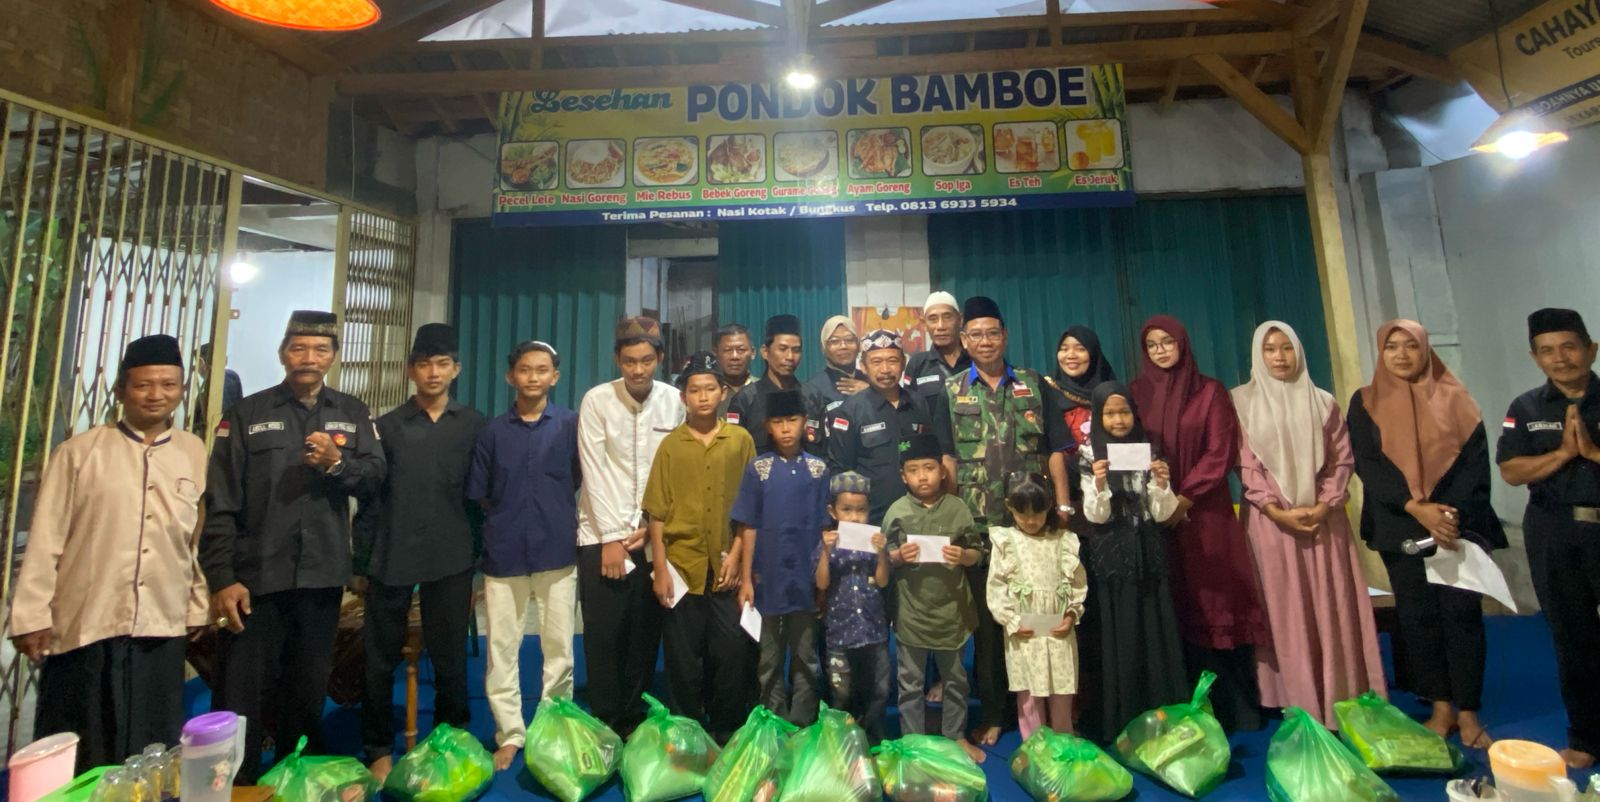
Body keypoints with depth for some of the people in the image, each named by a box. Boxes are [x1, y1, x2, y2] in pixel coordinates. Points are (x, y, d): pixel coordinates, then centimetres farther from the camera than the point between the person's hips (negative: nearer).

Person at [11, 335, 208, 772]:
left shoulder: (196, 453, 3)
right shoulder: (81, 451, -2)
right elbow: (45, 538, 0)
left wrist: (199, 607, 8)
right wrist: (32, 616, -2)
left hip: (162, 627, 1)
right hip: (84, 626, -1)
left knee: (152, 754, 11)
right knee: (76, 758, 11)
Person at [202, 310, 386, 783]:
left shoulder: (353, 413, 6)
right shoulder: (248, 413, 1)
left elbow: (375, 478, -2)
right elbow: (220, 503, -3)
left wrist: (337, 463, -22)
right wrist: (222, 577, -9)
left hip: (322, 576, 2)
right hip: (256, 576, -2)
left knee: (309, 689, 16)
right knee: (241, 693, 5)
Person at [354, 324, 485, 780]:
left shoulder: (473, 425, 3)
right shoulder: (388, 426, 5)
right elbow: (369, 498, 4)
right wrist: (362, 559, 0)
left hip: (451, 560, 0)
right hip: (392, 559, 1)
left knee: (450, 657, 9)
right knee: (381, 658, 10)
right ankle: (379, 749, 29)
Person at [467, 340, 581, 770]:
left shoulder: (571, 424, 0)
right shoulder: (493, 430, 5)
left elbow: (583, 481, 5)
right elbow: (478, 494, 11)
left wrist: (556, 516, 3)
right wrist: (507, 519, 7)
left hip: (558, 550, -1)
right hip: (503, 553, 2)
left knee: (559, 648, 7)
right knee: (501, 649, 8)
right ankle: (509, 734, 23)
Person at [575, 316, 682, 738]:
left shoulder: (674, 401, -1)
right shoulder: (596, 400, -7)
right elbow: (595, 473, -8)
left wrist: (651, 525, -6)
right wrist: (611, 538, -10)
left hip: (653, 535, 2)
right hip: (602, 533, -2)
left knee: (646, 633, 8)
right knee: (604, 635, 3)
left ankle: (634, 719, 27)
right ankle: (606, 723, 20)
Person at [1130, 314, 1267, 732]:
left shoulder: (1210, 391, 5)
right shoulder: (1136, 393, 9)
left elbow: (1221, 452, -3)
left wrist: (1184, 498, -13)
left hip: (1205, 513, -1)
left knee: (1216, 602, -1)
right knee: (1173, 607, 2)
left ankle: (1237, 709, 11)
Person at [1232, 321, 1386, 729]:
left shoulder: (1323, 402, 10)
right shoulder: (1242, 401, 1)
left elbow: (1342, 458, 6)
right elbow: (1245, 464, -3)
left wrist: (1325, 504, -9)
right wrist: (1276, 510, -12)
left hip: (1323, 519, 3)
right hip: (1271, 522, -2)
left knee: (1333, 611, 4)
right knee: (1287, 615, 1)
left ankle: (1341, 706, 15)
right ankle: (1302, 710, 8)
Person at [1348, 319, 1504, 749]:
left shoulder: (1453, 399, 7)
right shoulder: (1366, 403, 5)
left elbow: (1477, 460, 0)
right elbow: (1367, 464, -4)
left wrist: (1454, 513, -13)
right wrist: (1416, 508, -15)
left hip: (1460, 521, 0)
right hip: (1401, 528, 0)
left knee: (1462, 612, -2)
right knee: (1417, 615, 3)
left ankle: (1468, 712, 9)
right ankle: (1441, 707, 15)